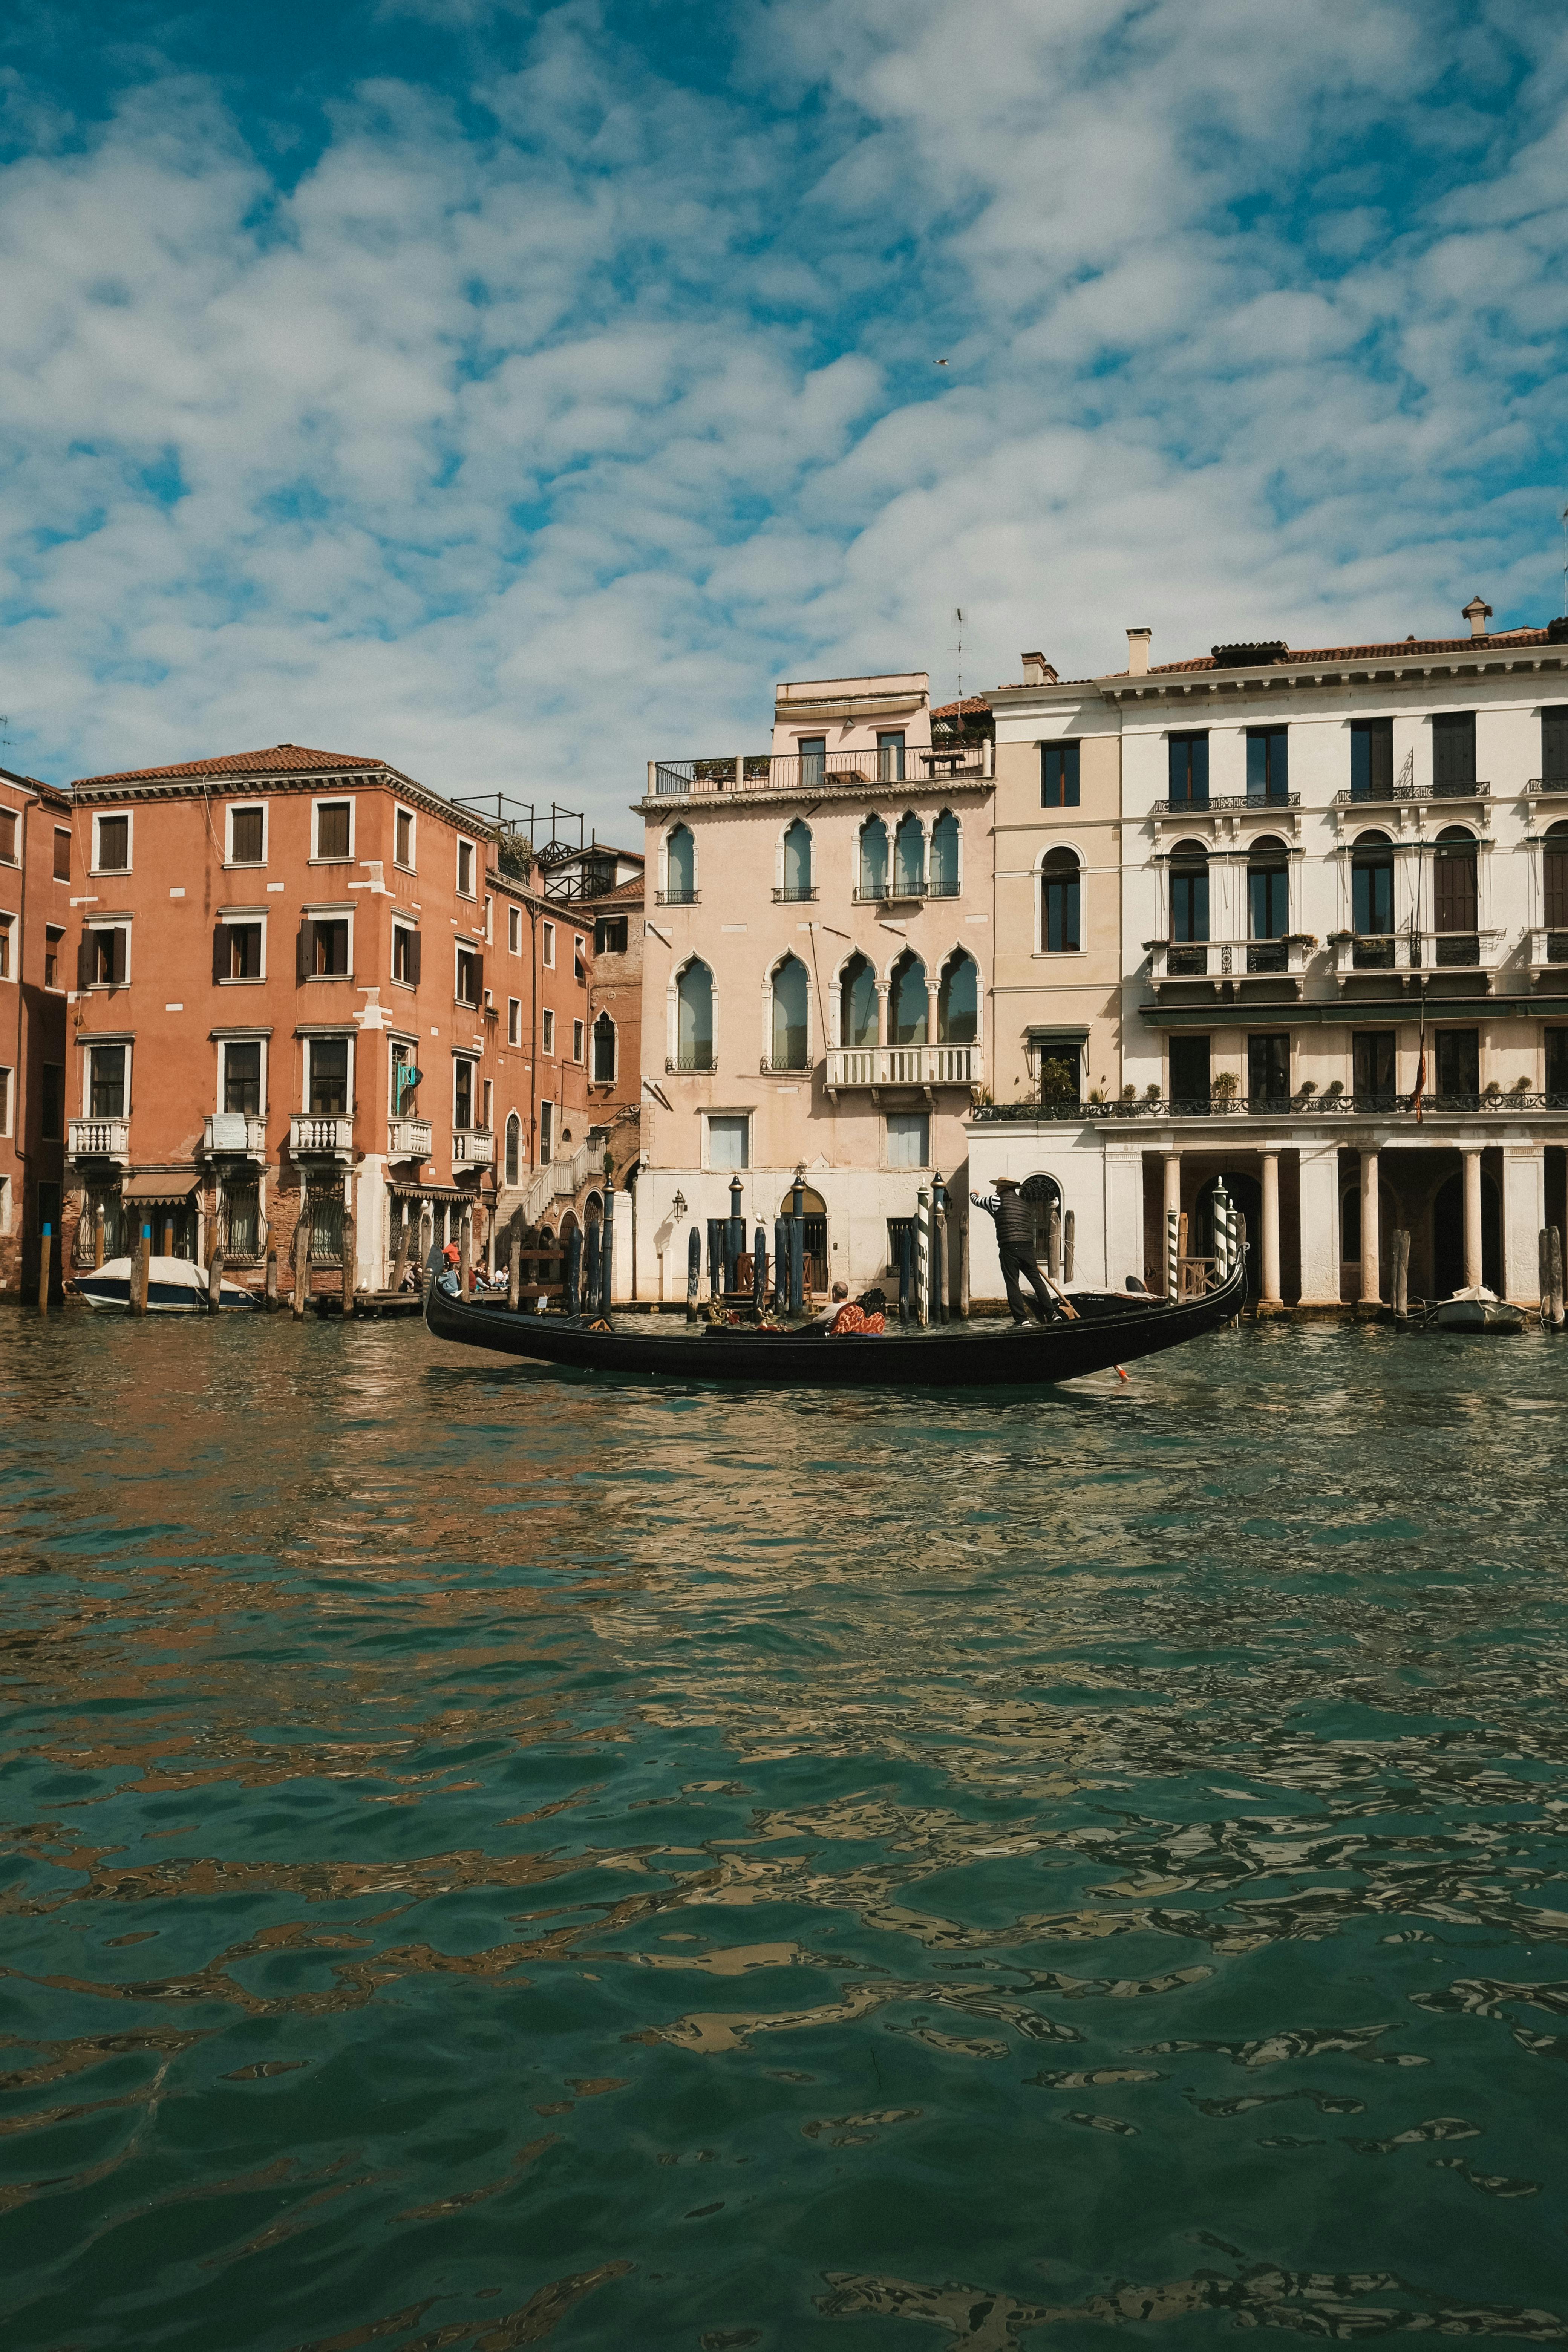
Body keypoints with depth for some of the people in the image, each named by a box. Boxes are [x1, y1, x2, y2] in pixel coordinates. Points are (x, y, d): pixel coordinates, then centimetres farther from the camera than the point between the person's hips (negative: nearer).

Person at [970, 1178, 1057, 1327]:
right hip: (1027, 1248, 5)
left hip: (1009, 1248, -5)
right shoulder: (1026, 1203, 21)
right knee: (1037, 1280, 6)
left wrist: (974, 1194, 43)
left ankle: (1020, 1320, -5)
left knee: (1013, 1284, -2)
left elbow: (978, 1202, 22)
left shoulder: (998, 1200, 4)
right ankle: (1051, 1313, 0)